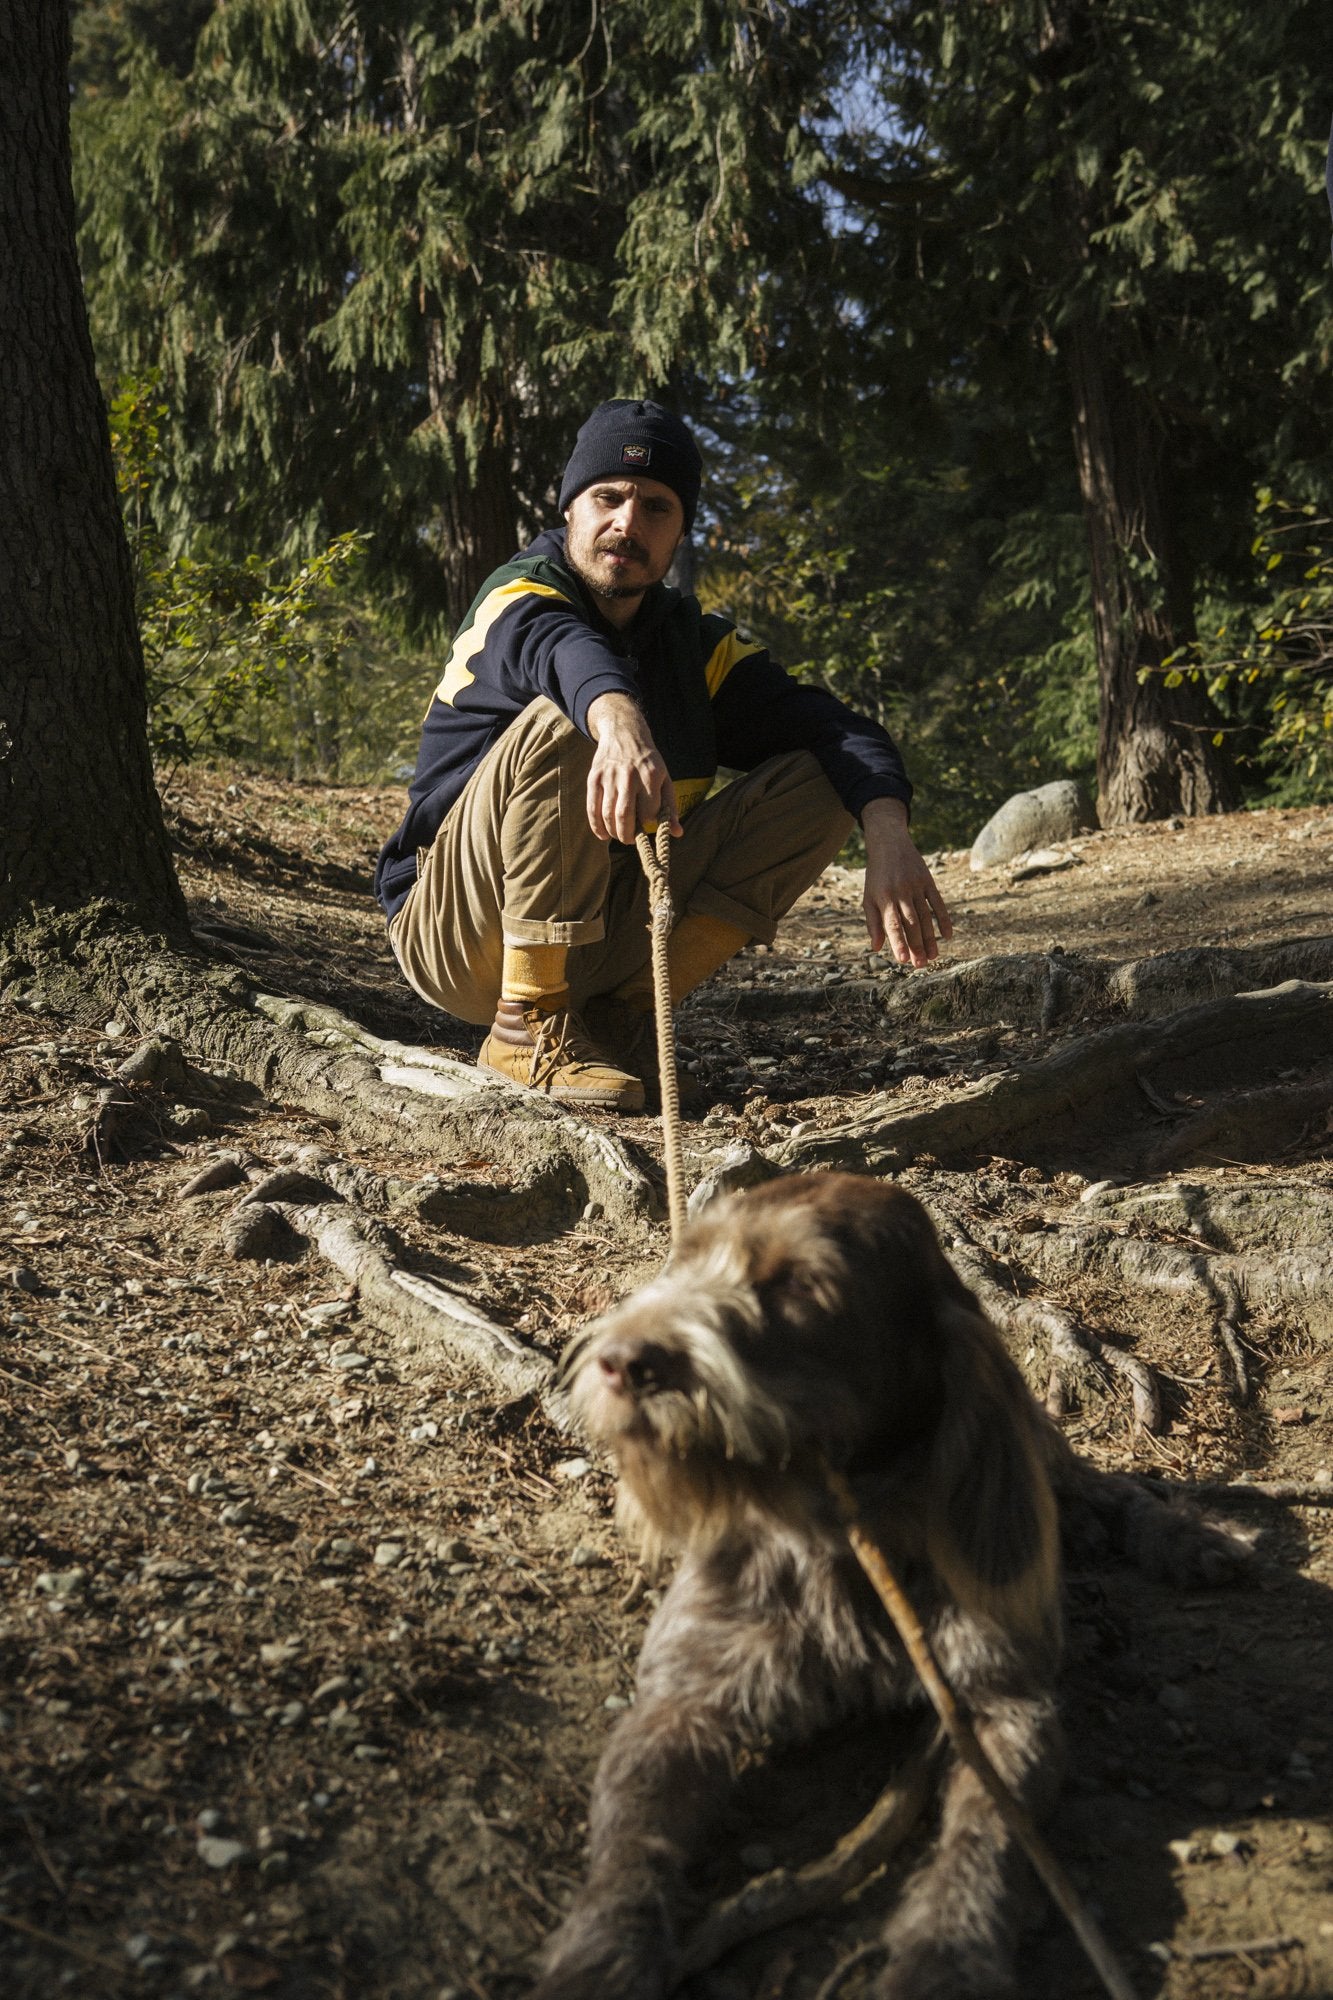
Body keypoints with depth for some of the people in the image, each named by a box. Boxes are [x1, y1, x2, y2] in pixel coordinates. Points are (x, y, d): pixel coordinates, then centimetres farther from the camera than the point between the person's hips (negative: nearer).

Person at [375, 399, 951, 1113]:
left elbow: (830, 727, -10)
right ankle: (528, 1025, -21)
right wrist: (619, 721, -61)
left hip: (599, 932, 5)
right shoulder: (522, 595, -10)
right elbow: (564, 649, -37)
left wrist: (888, 836, -30)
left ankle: (620, 1012, -7)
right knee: (560, 723, -30)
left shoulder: (694, 640, 5)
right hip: (458, 937, -5)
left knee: (818, 781, -7)